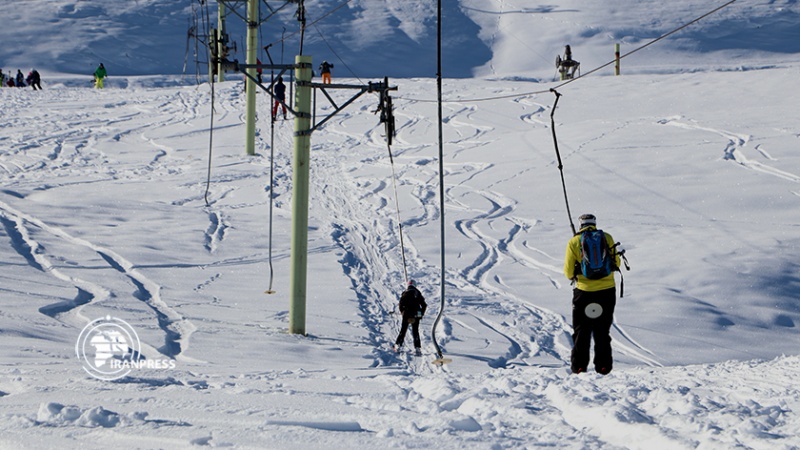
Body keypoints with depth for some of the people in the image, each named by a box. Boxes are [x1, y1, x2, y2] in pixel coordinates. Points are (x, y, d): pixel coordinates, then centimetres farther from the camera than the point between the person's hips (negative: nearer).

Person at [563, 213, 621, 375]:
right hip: (607, 290, 2)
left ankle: (579, 366, 6)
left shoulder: (574, 242, -4)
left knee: (581, 331, 10)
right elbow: (616, 263, 6)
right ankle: (603, 366, 10)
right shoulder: (607, 238, 0)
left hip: (584, 291, -2)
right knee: (602, 331, 12)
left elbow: (569, 271, -4)